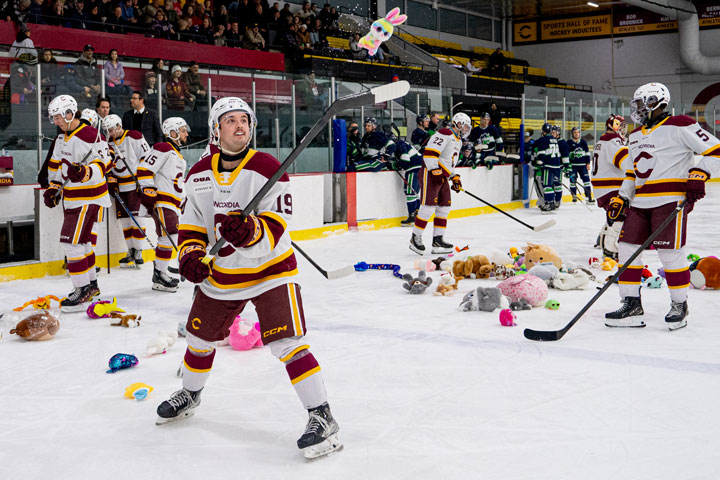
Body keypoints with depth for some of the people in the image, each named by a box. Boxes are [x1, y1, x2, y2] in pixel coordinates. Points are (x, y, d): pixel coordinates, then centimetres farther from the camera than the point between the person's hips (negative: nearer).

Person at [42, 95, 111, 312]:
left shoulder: (90, 136, -18)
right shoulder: (62, 137, 12)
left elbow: (101, 165, -21)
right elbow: (57, 165, 20)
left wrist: (84, 172, -38)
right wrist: (53, 188, 13)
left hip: (88, 197, -10)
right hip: (71, 197, 10)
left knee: (72, 241, -13)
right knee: (81, 241, 16)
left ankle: (83, 290, -6)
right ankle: (91, 284, 28)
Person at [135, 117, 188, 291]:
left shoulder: (177, 154, 25)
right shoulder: (163, 149, -8)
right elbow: (144, 169, -15)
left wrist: (184, 199, 29)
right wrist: (149, 192, -19)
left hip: (173, 203, 10)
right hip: (161, 201, -10)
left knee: (169, 239, 12)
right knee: (169, 237, -14)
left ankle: (160, 272, 22)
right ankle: (159, 277, -10)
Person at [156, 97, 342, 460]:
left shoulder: (267, 168, -17)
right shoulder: (198, 175, 0)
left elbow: (275, 226, -23)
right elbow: (191, 223, 9)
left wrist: (250, 232, -43)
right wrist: (190, 254, -9)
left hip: (270, 270, -5)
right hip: (220, 274, 6)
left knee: (286, 344, -17)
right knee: (200, 338, 18)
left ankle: (322, 418, -10)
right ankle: (189, 395, 47)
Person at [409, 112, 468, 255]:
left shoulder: (458, 140, 21)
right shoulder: (444, 134, -12)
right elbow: (429, 152, -21)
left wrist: (455, 178, 18)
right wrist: (436, 171, -26)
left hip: (443, 177, 10)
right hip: (431, 174, -10)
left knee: (444, 208, 8)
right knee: (428, 206, -11)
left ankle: (438, 240, 13)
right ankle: (415, 238, -2)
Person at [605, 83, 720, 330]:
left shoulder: (679, 126, -6)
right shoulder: (635, 136, 19)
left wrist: (698, 175, -18)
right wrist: (620, 199, 17)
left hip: (671, 201, -8)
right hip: (640, 203, 8)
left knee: (670, 253, -8)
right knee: (627, 249, 3)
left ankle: (679, 305, 9)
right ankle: (632, 305, 11)